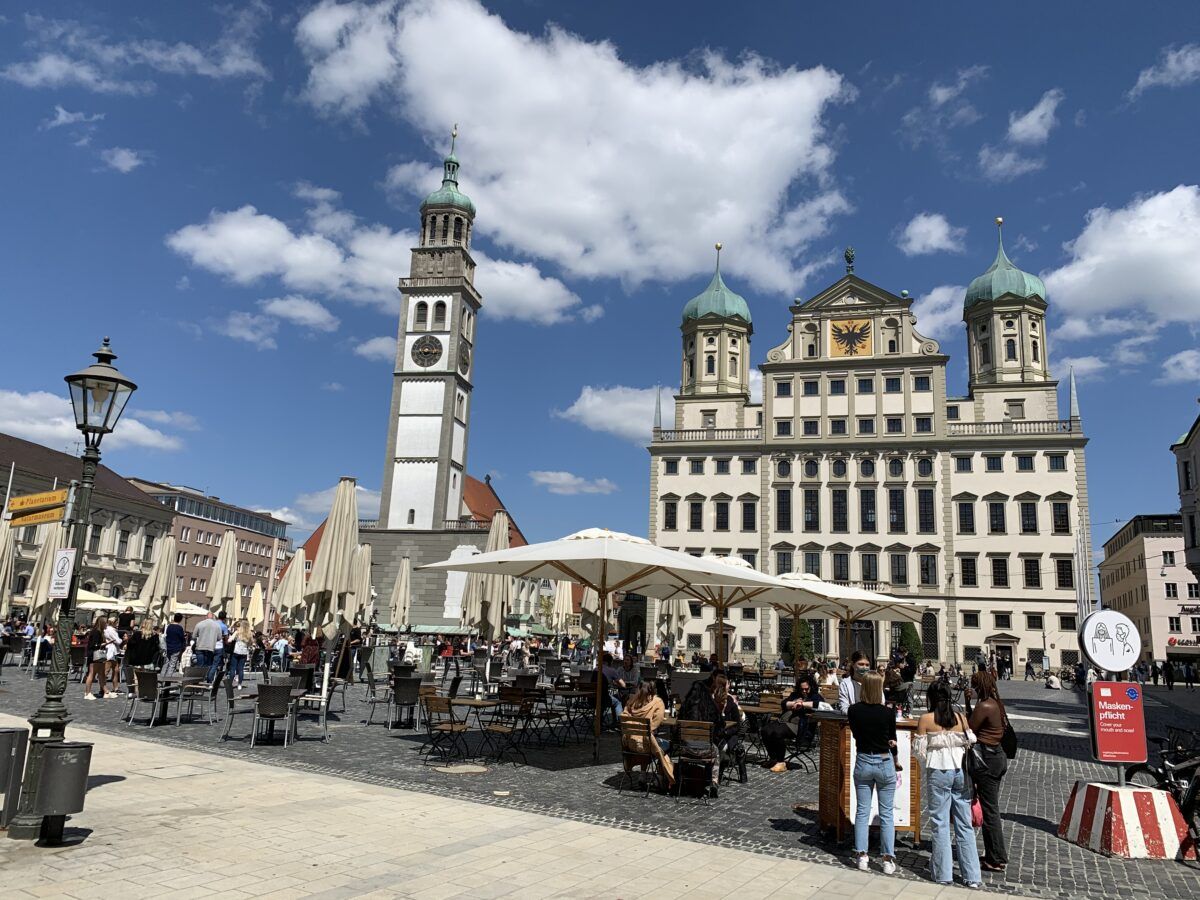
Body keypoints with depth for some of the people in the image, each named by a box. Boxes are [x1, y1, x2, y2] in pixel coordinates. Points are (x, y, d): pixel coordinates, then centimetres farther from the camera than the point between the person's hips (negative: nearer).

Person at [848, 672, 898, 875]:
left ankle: (862, 857, 11)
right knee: (886, 813, 8)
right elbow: (892, 740, -2)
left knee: (862, 811, 10)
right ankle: (888, 860, 10)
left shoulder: (854, 710, -10)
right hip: (885, 763, -1)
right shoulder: (887, 713, -15)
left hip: (863, 763, 2)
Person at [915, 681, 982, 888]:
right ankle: (972, 876, 12)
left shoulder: (925, 720, -7)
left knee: (940, 824, 6)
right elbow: (971, 743, 2)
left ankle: (943, 874, 11)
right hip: (961, 771, 3)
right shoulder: (961, 718, 1)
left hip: (938, 772, -3)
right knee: (964, 824, 9)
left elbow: (919, 750, -6)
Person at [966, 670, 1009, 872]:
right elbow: (974, 724, 14)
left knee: (990, 811, -1)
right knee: (992, 809, 17)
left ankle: (996, 860, 7)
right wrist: (968, 703, 9)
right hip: (998, 756, 10)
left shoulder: (984, 707, -19)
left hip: (987, 759, -10)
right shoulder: (996, 704, 10)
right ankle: (995, 855, 26)